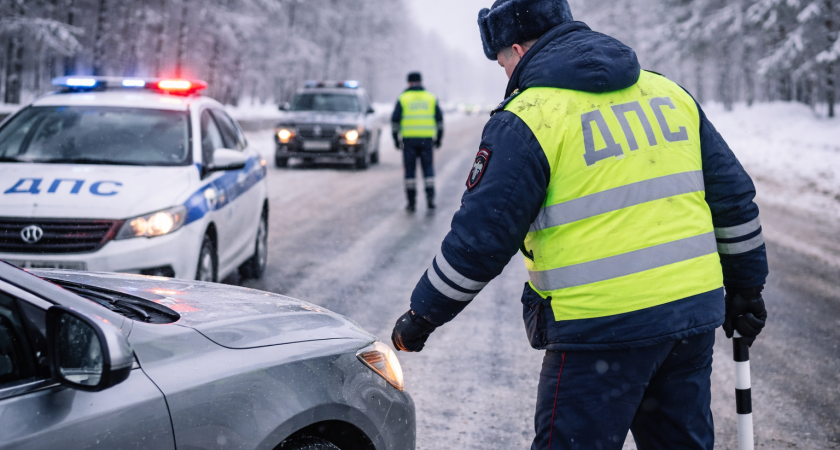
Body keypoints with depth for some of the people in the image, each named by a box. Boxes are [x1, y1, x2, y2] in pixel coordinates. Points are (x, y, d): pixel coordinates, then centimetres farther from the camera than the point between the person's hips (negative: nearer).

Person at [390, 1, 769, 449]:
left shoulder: (527, 118, -8)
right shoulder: (667, 92, 12)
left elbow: (481, 236, -9)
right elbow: (733, 193, 15)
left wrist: (421, 317, 3)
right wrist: (745, 286, 25)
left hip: (604, 328, -6)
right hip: (695, 311, 7)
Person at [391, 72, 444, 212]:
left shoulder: (403, 98, 3)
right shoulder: (431, 98, 8)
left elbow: (395, 120, 0)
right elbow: (439, 119, 10)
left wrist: (396, 138, 8)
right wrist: (439, 137, 16)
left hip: (408, 139, -1)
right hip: (427, 139, 1)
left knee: (410, 170, 4)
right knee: (428, 168, 7)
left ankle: (412, 202, 3)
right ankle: (430, 197, -6)